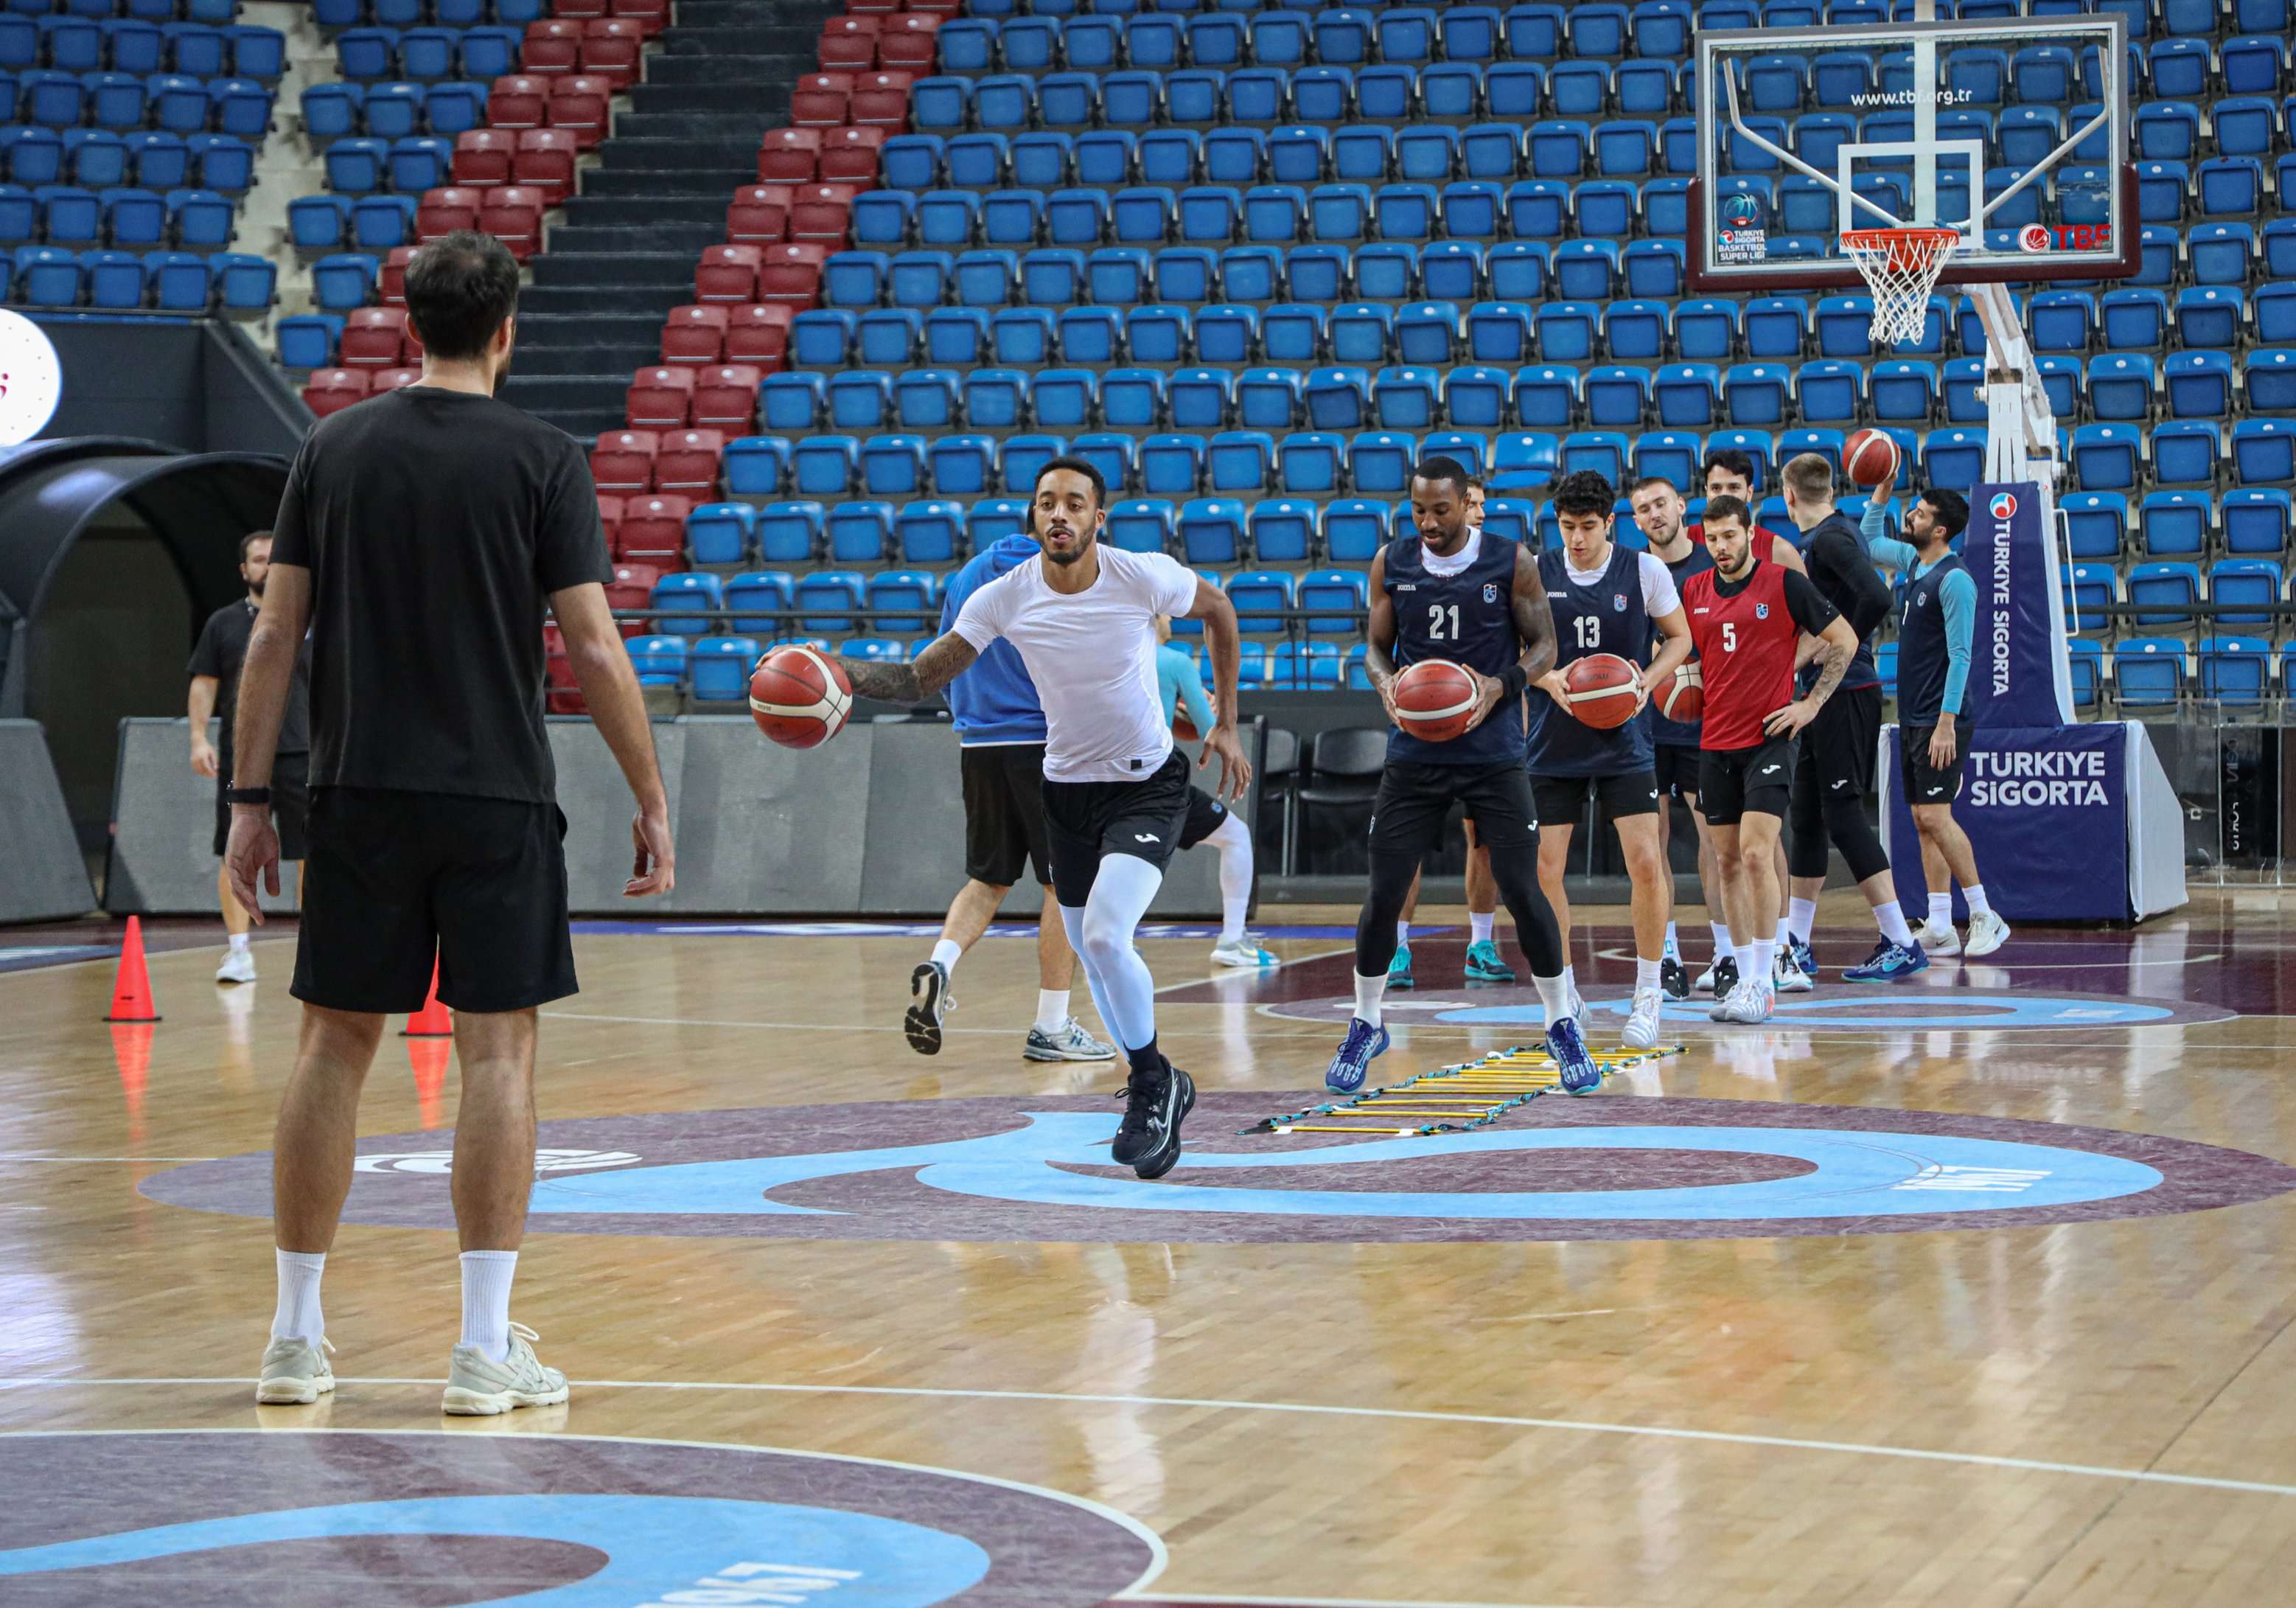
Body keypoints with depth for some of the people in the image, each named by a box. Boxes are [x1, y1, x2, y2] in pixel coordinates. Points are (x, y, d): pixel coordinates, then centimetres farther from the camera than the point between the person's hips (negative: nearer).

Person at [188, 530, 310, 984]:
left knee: (311, 854, 0)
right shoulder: (223, 623, 9)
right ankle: (238, 950, 4)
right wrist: (199, 738, -3)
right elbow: (204, 684, 8)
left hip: (302, 754, 0)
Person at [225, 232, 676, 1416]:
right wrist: (652, 802, 0)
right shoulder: (542, 460, -4)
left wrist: (250, 797, 7)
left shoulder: (334, 448, 5)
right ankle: (486, 1348, 0)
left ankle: (296, 1336, 13)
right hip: (497, 798, -3)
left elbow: (275, 634, 3)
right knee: (497, 1051, 1)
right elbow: (595, 651, -7)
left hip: (360, 795, 3)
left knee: (334, 1046, 9)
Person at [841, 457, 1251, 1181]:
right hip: (1067, 788, 4)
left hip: (1148, 786, -4)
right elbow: (920, 679, -9)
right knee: (1093, 955, 13)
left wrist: (1226, 724, 3)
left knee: (1105, 935, -23)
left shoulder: (1145, 576, -18)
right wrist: (840, 672, -28)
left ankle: (1150, 1084, -1)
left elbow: (1218, 611, 3)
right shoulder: (1004, 598, -13)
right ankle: (1158, 1091, 35)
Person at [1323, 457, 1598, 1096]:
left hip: (1493, 751, -2)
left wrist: (1502, 685, -17)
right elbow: (1377, 645, 11)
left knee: (1523, 891, -6)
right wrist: (1386, 682, -11)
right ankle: (1365, 1026, 18)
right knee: (1384, 893, -1)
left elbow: (1543, 645, 1)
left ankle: (1563, 1026, 10)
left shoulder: (1512, 561, -5)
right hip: (1414, 751, 2)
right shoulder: (1391, 562, 2)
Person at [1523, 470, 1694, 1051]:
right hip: (1553, 743, 2)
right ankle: (1564, 995, 16)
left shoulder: (1645, 571, -4)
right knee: (1544, 870, -1)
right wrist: (1548, 679, -12)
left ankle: (1647, 998, 2)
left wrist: (1646, 683, -10)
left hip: (1624, 742, -1)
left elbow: (1679, 637, 8)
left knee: (1645, 861, -11)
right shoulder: (1536, 572, -1)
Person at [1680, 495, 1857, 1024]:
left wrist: (1811, 704, -5)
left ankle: (1762, 983, -10)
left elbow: (1844, 640, 1)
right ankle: (1747, 977, 14)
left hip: (1769, 738, -5)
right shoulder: (1693, 592, 8)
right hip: (1715, 742, 5)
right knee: (1728, 861, 6)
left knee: (1756, 853, -14)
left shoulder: (1785, 583, -5)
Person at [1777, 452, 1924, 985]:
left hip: (1845, 694, -10)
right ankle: (1797, 949, 21)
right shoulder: (1835, 533, 15)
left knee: (1844, 818, -9)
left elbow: (1877, 598, -28)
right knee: (1807, 817, 13)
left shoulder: (1830, 538, -14)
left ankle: (1901, 943, -7)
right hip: (1825, 695, 10)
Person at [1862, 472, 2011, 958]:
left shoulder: (1955, 579, -14)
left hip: (1939, 721, -9)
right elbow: (1869, 541, 32)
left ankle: (1985, 917, -6)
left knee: (1935, 816, -13)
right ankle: (1939, 928, 8)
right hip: (1912, 718, 9)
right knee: (1923, 821, 7)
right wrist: (1883, 489, 20)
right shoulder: (1913, 561, 12)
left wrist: (1946, 722, -23)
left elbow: (1960, 655, -18)